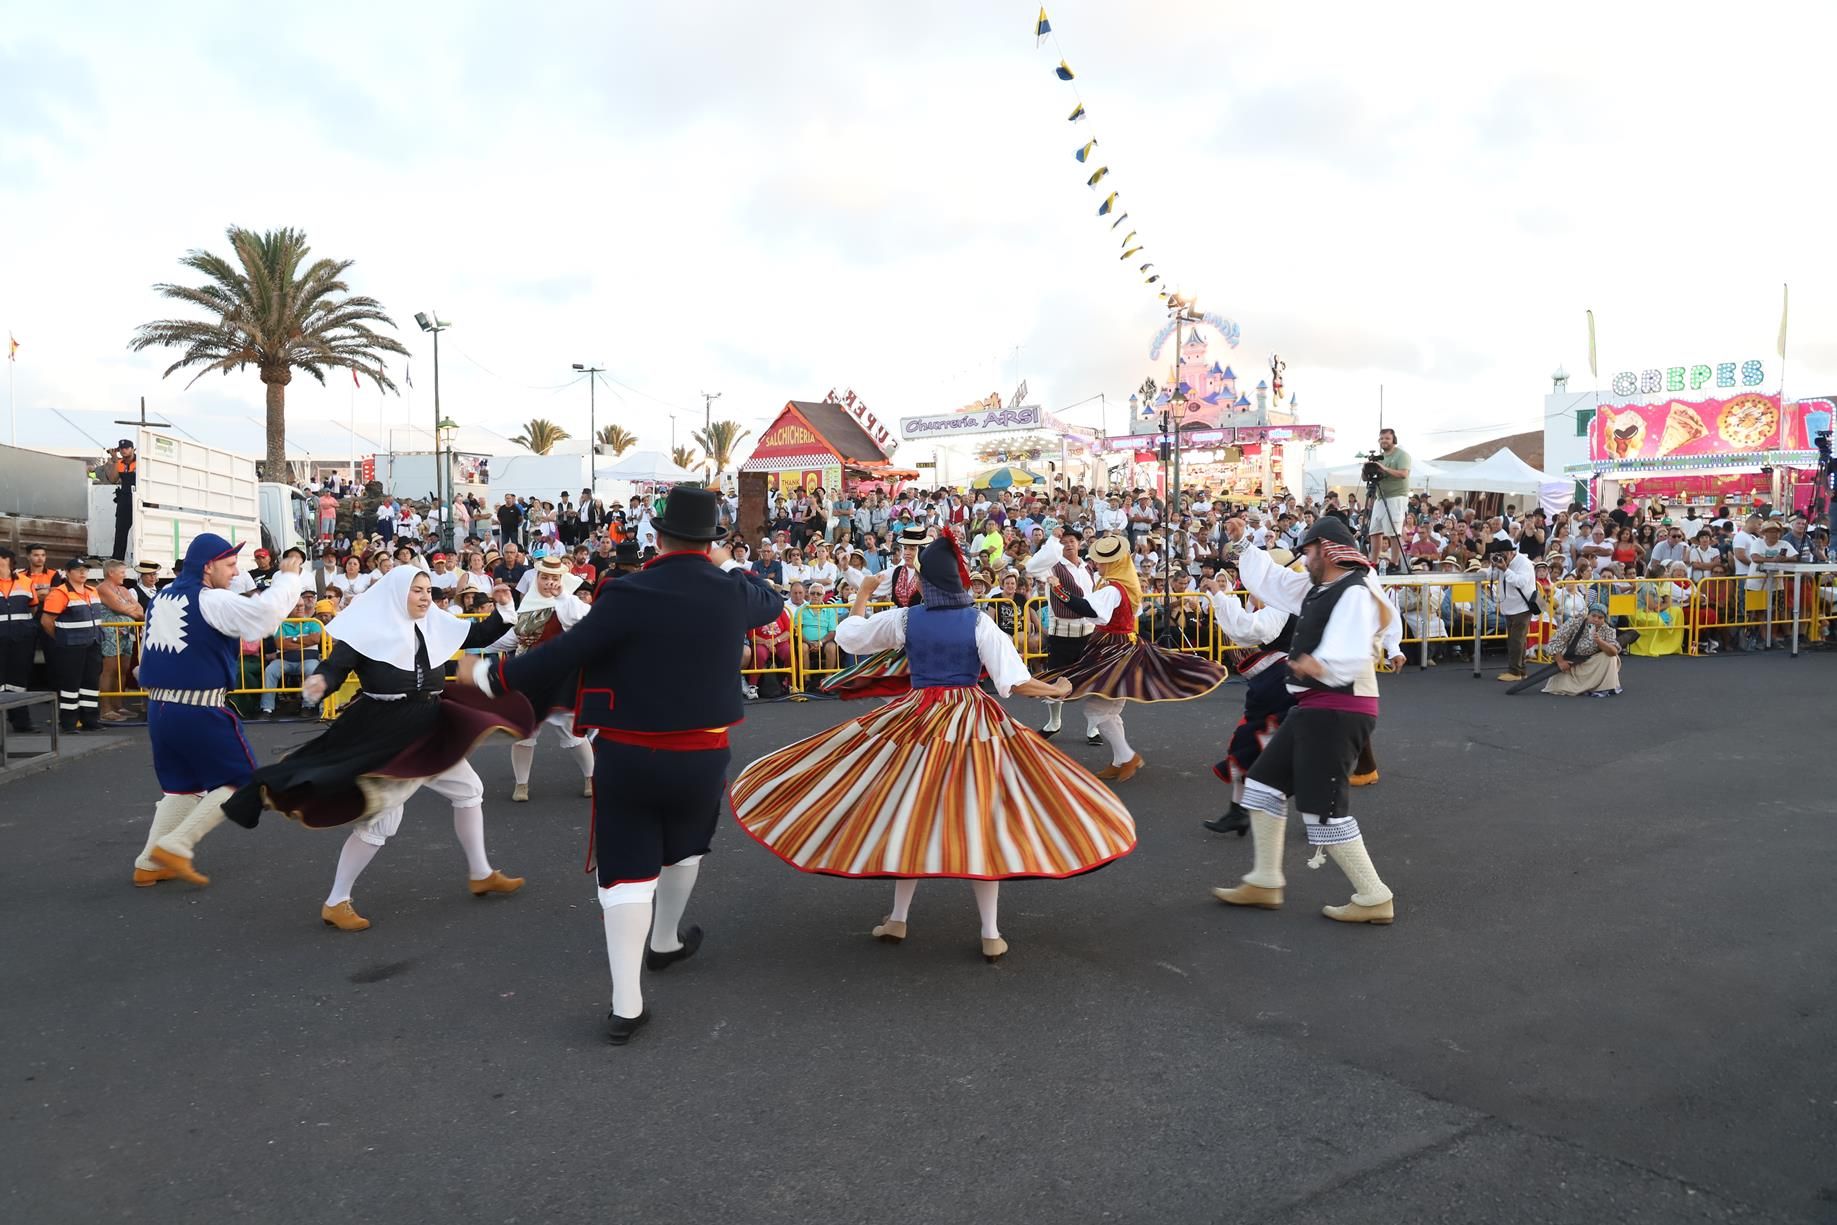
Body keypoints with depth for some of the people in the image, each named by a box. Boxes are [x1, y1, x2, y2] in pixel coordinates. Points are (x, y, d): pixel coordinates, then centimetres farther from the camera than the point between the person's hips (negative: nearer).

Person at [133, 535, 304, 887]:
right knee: (241, 782, 4)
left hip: (159, 708, 8)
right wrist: (288, 578, -15)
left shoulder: (162, 596, 11)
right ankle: (175, 846, -1)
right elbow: (264, 613, -26)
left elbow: (149, 649, 21)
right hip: (200, 712, -8)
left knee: (182, 786, 22)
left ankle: (149, 864, 23)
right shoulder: (211, 601, -14)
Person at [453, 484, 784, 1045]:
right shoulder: (731, 593, -6)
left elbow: (563, 654, -14)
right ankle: (665, 941, 48)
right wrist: (728, 565, 31)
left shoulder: (627, 595, -15)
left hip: (625, 754, -2)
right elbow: (772, 603, 17)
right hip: (701, 754, 3)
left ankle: (626, 1005, 6)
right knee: (682, 846, 28)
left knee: (626, 870, 5)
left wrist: (487, 675, -1)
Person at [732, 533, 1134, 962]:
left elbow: (849, 634, 11)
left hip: (918, 721, 1)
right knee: (978, 820, 3)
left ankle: (898, 918, 20)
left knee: (912, 815, 14)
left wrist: (863, 594, 27)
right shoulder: (979, 622, -7)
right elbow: (1016, 682, -11)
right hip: (973, 723, -1)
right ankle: (991, 934, 6)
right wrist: (1057, 689, 7)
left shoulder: (905, 618, -3)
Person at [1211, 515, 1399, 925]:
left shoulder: (1355, 593, -17)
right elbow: (1270, 579, 24)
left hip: (1338, 711, -10)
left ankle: (1374, 899, 7)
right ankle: (1265, 883, 26)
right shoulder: (1318, 589, 11)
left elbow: (1351, 657, -30)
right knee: (1264, 784, 15)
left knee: (1323, 810, -8)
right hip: (1312, 708, 10)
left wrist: (1320, 666, -45)